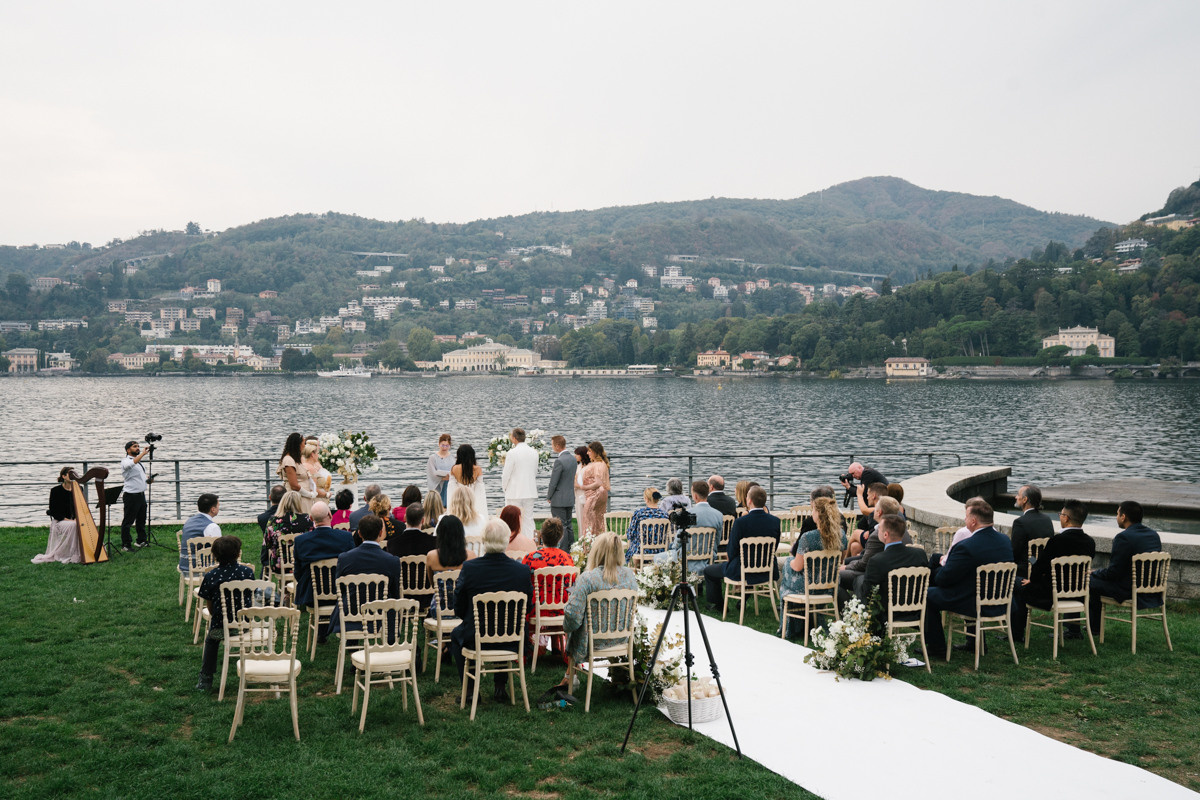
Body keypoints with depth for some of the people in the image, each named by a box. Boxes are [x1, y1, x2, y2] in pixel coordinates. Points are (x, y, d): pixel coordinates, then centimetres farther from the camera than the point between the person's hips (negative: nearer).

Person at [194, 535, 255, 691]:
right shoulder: (247, 572, -8)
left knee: (211, 639, 33)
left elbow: (209, 605, -2)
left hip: (221, 627, -1)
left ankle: (205, 680, 32)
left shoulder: (211, 576, -11)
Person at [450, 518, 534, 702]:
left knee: (456, 635, 32)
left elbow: (459, 610, -7)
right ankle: (501, 687, 34)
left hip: (475, 638, -1)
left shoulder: (469, 568, -18)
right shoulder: (522, 570, -14)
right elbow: (526, 606, 0)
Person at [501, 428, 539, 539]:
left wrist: (505, 487, 6)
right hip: (530, 492, 5)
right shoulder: (534, 452, 2)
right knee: (528, 519, 11)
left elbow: (506, 474, -10)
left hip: (514, 492, -5)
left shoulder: (512, 453, -15)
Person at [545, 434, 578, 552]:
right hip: (570, 498, 9)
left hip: (559, 499, -9)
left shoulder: (559, 461, -20)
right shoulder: (572, 458, 7)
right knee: (568, 525, 15)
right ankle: (569, 550, 20)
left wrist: (549, 497, -2)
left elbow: (553, 482, -16)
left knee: (561, 527, -3)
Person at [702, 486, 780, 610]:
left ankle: (715, 604, 32)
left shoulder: (740, 522, -23)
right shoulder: (775, 521, -8)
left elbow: (731, 553, -16)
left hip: (742, 572, -5)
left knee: (708, 570, 20)